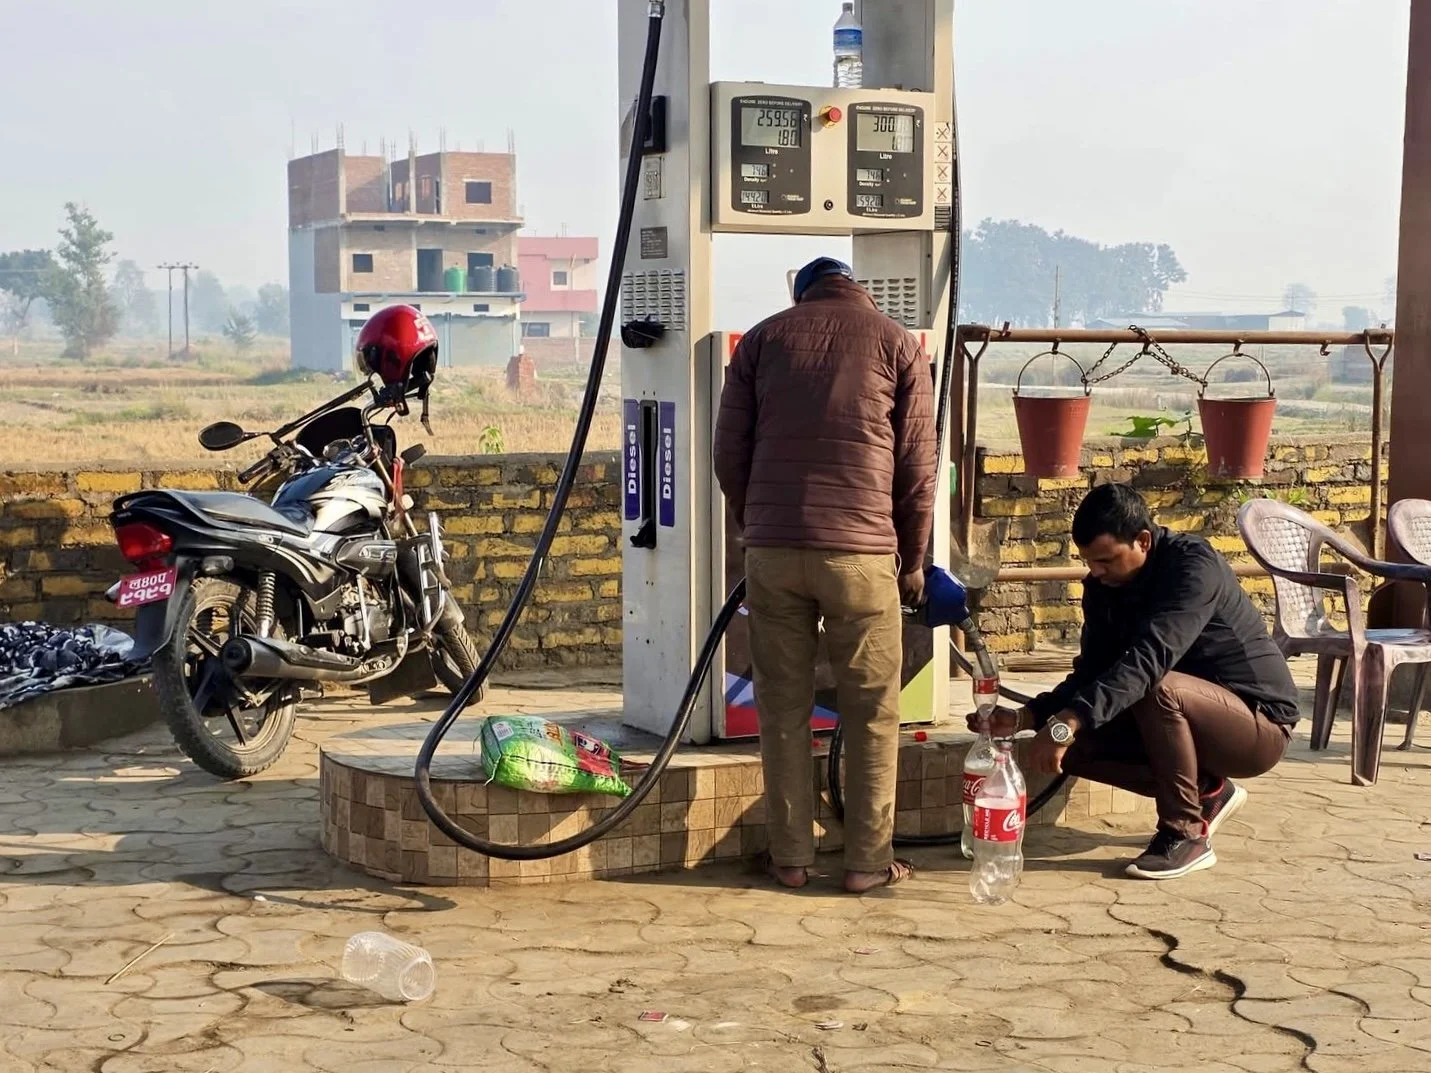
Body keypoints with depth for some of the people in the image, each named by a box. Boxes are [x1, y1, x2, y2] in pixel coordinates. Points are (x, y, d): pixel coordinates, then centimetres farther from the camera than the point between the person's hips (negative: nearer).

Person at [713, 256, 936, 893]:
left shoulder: (762, 338, 12)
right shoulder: (896, 343, 8)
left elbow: (729, 451, 10)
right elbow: (916, 467, 6)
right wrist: (913, 561, 15)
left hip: (772, 550, 2)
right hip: (860, 552, -2)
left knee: (783, 707, 9)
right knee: (871, 714, 7)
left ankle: (790, 857, 13)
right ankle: (868, 861, 10)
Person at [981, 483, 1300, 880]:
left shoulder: (1193, 565, -25)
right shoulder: (1103, 586, -1)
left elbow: (1149, 658, -39)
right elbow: (1091, 672, 1)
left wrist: (1069, 721, -48)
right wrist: (1027, 716, -16)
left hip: (1261, 722, -8)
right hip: (1188, 721, 8)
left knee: (1157, 689, -36)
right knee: (1074, 746, -11)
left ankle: (1186, 834, -20)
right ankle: (1207, 792, 5)